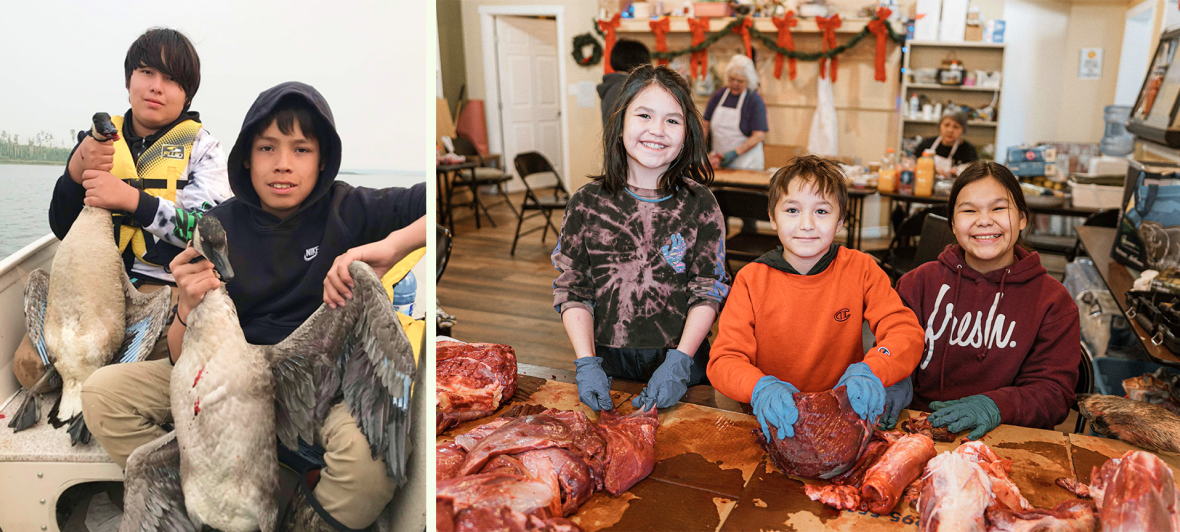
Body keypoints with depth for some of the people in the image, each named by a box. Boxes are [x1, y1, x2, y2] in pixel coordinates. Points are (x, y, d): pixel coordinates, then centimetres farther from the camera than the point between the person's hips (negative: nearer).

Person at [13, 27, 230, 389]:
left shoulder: (200, 146, 4)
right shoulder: (99, 139, 14)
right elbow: (63, 230, 12)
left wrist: (133, 200, -21)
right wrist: (75, 172, -8)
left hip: (167, 287, -3)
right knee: (29, 363, -18)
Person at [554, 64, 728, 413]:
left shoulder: (699, 204, -4)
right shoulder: (587, 203, -3)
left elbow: (709, 292, -5)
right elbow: (572, 290, -1)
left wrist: (679, 362, -16)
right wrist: (586, 364, -11)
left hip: (682, 366, 0)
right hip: (607, 365, 1)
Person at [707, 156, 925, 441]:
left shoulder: (860, 268, 1)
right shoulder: (751, 279, -3)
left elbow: (907, 332, -4)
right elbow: (724, 359, -8)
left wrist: (870, 372, -25)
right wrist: (761, 389, -29)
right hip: (774, 420, 0)